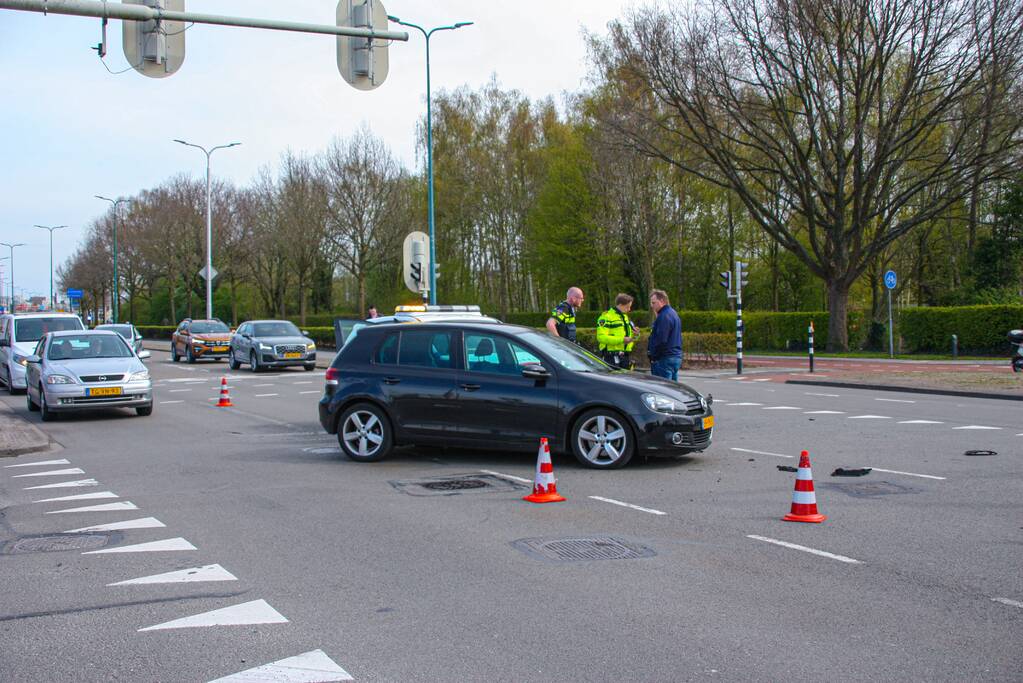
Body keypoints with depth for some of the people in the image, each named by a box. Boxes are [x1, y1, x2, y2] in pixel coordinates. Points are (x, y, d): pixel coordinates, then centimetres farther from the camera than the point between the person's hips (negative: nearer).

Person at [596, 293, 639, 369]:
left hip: (626, 357, 9)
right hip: (612, 356, -9)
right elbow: (601, 337, -20)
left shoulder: (625, 317, 20)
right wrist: (622, 340, -25)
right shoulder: (606, 317, -9)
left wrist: (634, 334, 4)